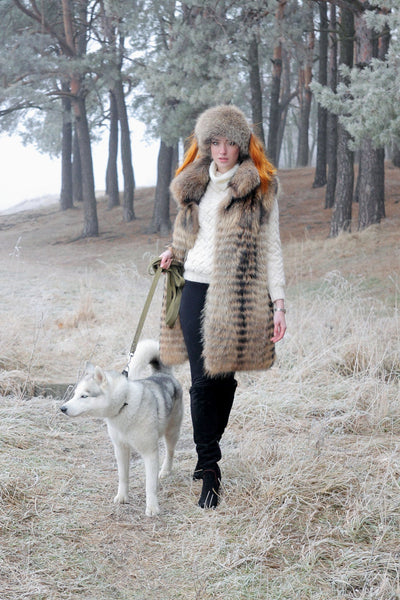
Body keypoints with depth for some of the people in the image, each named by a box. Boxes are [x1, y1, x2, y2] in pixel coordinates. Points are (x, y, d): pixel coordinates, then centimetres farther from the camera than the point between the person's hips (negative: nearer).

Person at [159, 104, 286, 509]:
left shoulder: (261, 187, 0)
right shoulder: (194, 183, 14)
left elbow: (271, 247, -2)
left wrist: (278, 303, -8)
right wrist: (175, 252, 9)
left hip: (238, 294, -3)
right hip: (196, 289, 3)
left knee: (223, 377, 3)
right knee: (203, 382, -4)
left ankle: (208, 457, 21)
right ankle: (210, 468, 0)